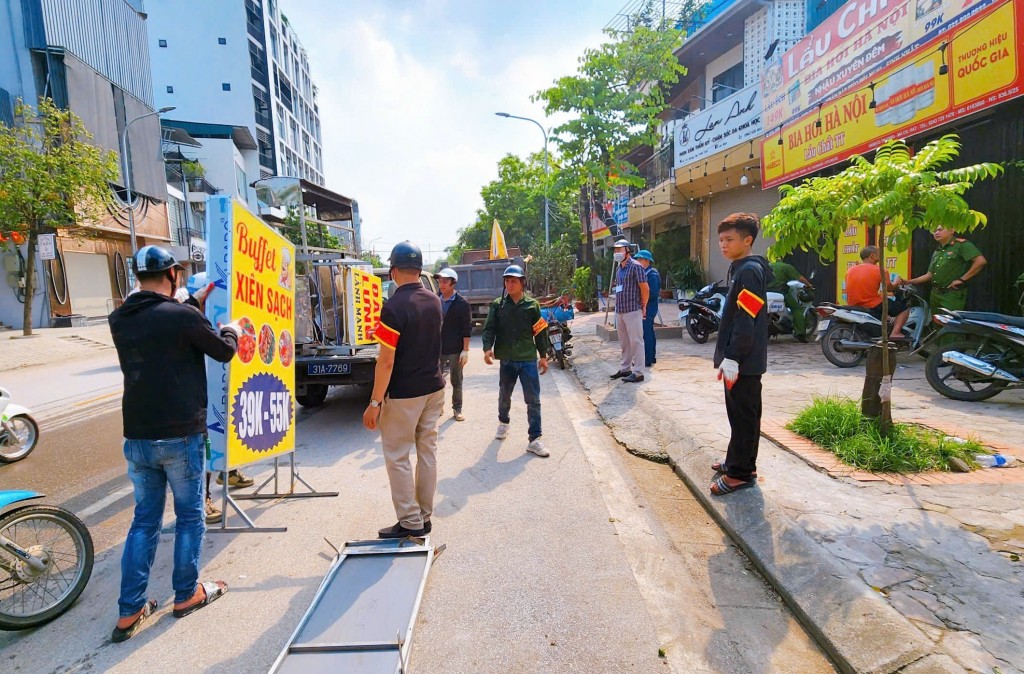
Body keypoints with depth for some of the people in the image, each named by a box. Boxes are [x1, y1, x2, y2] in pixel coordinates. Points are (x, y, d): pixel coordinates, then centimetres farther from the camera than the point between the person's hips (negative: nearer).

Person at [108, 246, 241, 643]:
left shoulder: (120, 319, 3)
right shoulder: (183, 316, -15)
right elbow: (224, 352, -2)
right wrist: (231, 330, 19)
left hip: (137, 437, 6)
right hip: (181, 436, -5)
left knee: (144, 520, 17)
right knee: (190, 516, 12)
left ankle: (129, 611, 21)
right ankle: (187, 595, 25)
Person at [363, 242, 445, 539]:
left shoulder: (394, 307, -19)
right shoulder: (434, 301, 4)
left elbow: (386, 362, -20)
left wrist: (374, 403, -13)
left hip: (404, 394, -7)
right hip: (434, 388, 7)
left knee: (397, 457, 6)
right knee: (427, 452, 14)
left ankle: (411, 522, 12)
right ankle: (424, 517, 25)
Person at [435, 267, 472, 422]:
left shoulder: (462, 303, -6)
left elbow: (467, 329, -7)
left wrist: (465, 350, -12)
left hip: (455, 350, -3)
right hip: (437, 348, 3)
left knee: (456, 381, 7)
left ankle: (457, 409, 20)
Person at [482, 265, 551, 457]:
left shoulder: (532, 305, 1)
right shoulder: (498, 305, 2)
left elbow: (540, 331, 5)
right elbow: (489, 328, -4)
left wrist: (543, 355, 5)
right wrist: (488, 348, -21)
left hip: (529, 359, -1)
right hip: (506, 359, 1)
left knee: (533, 400, -2)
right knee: (504, 396, 18)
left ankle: (535, 439, 5)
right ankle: (503, 422, 45)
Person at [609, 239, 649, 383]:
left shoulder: (635, 266, -10)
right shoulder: (619, 269, 16)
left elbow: (645, 289, -11)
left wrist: (643, 307, -4)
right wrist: (617, 306, 14)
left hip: (632, 311, -9)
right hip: (620, 311, 9)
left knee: (636, 342, -4)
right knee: (624, 342, 15)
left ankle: (638, 372, -1)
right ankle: (625, 369, 25)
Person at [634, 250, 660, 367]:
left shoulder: (652, 275, -15)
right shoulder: (644, 273, 15)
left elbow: (653, 293, -22)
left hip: (648, 308, -10)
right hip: (646, 308, 10)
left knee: (647, 333, -9)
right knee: (649, 333, 16)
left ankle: (647, 360, -5)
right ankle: (652, 357, 26)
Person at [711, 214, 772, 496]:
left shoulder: (750, 271, -16)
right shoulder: (739, 269, 15)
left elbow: (746, 320, -22)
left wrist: (732, 358, -22)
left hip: (743, 361, -10)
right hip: (738, 358, 10)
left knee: (744, 415, -1)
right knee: (738, 412, 18)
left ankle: (740, 473, 8)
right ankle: (738, 461, 31)